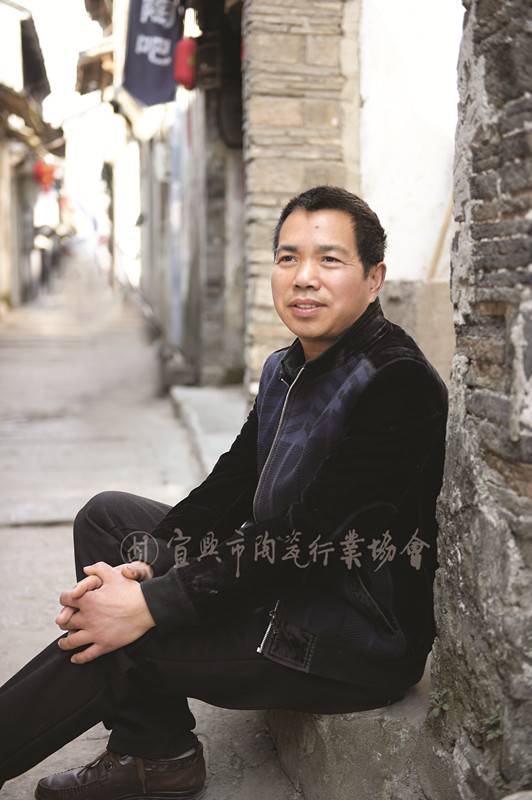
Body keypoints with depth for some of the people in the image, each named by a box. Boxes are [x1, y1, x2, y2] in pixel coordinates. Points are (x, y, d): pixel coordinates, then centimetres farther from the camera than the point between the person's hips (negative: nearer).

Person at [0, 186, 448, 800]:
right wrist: (141, 567, -12)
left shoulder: (399, 384, -21)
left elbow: (305, 538, -26)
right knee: (107, 514, 9)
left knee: (107, 647, -18)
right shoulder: (286, 369, 7)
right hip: (282, 589, 9)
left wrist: (150, 604, -26)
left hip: (364, 640, -9)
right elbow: (227, 492, 5)